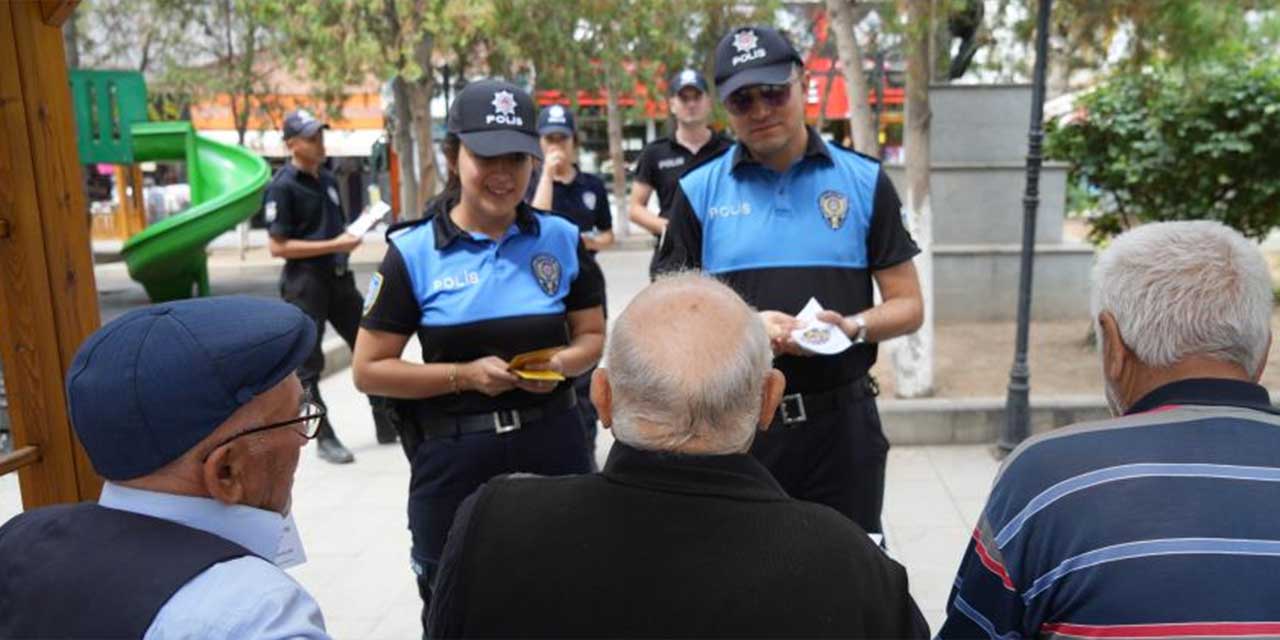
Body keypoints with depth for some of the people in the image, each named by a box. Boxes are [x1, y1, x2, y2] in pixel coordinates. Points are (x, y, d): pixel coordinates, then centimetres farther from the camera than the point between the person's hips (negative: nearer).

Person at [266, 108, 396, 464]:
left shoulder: (328, 180, 12)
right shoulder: (282, 187, -11)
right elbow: (278, 246, -16)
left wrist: (352, 235, 0)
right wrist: (333, 245, -20)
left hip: (339, 278, 8)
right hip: (305, 283, -7)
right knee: (309, 365, 3)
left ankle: (386, 424, 23)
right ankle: (325, 438, 14)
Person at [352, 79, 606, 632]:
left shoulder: (562, 239, 2)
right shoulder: (413, 252, -6)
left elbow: (594, 336, 11)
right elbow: (369, 371, -4)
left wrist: (562, 364, -11)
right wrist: (464, 375, -16)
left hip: (553, 444, 2)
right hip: (453, 457, -1)